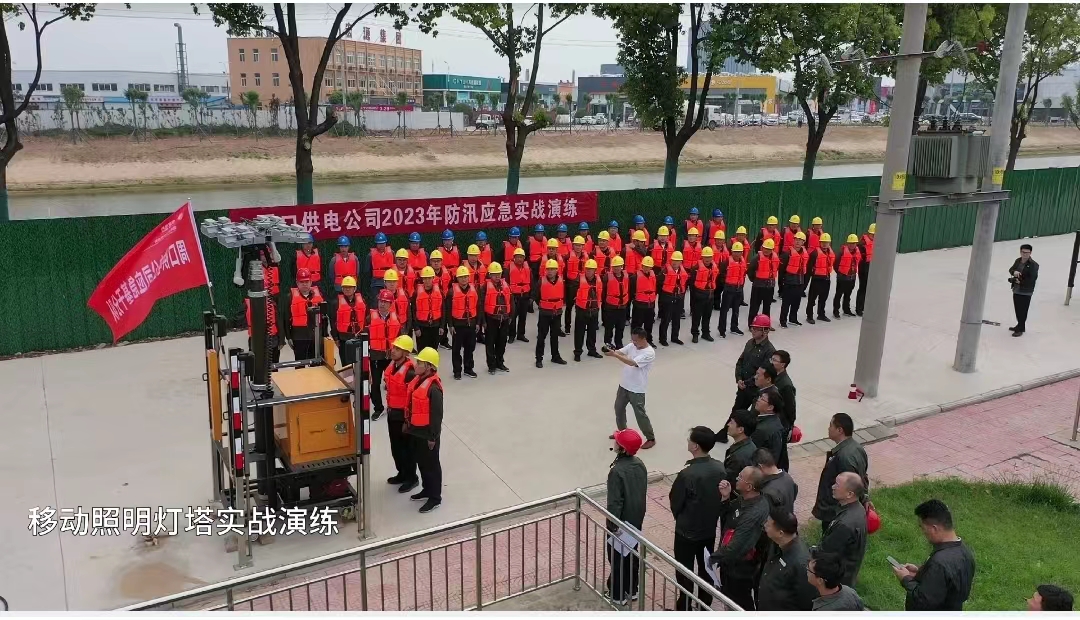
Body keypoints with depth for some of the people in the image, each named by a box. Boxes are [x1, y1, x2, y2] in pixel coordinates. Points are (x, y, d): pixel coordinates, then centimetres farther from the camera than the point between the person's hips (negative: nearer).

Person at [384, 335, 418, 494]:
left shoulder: (410, 371, -25)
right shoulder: (391, 365, 1)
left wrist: (408, 420, -19)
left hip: (403, 415, -8)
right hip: (392, 412, 8)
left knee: (406, 447, 7)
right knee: (395, 446, 20)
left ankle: (412, 478, 23)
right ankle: (402, 473, 37)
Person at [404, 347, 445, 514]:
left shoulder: (433, 387, -24)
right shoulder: (417, 380, 4)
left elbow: (437, 414, -22)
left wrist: (433, 437, -18)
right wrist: (407, 423, 19)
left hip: (427, 433, -9)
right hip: (415, 431, 9)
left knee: (431, 465, 4)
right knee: (420, 462, 21)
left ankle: (435, 498, 17)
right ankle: (427, 490, 38)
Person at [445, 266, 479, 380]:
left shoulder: (474, 289, 4)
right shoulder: (452, 291, -8)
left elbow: (478, 307, 9)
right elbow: (448, 309, -7)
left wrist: (477, 322, 7)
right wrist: (450, 325, -9)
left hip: (471, 323, 4)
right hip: (458, 324, -4)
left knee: (470, 347, 12)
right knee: (456, 348, 4)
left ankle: (468, 369, 26)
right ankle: (457, 371, 15)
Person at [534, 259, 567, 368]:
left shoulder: (561, 281, -2)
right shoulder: (542, 282, -13)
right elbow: (535, 296, -2)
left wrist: (560, 304, 11)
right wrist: (541, 305, 3)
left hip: (557, 313, 4)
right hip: (544, 313, -4)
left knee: (555, 336, 15)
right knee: (541, 336, 1)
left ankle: (555, 356, 27)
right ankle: (539, 359, 7)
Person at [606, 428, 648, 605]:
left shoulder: (617, 471, -29)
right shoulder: (640, 465, -5)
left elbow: (614, 502, -25)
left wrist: (612, 526, -15)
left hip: (621, 522, -7)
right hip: (636, 519, 7)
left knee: (617, 558, 10)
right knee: (632, 554, 21)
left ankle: (618, 595, 23)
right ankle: (631, 589, 36)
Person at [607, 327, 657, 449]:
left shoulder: (649, 353, -24)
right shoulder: (632, 346, 0)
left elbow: (633, 363, -33)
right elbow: (619, 352, -3)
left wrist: (614, 355, -38)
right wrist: (610, 351, -27)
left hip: (637, 389, -8)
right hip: (624, 385, 8)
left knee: (640, 414, 1)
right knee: (618, 408, 21)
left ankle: (651, 439, 18)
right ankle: (622, 431, 43)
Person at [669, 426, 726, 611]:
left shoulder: (687, 474, -29)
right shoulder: (720, 468, -11)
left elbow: (675, 502, -15)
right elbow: (723, 496, 3)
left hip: (687, 530, -6)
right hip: (710, 528, 6)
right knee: (706, 567, 23)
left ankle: (684, 609, 24)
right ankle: (705, 604, 39)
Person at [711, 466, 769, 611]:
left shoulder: (754, 514, -35)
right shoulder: (745, 499, -6)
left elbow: (737, 546, -35)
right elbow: (725, 517, 5)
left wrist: (713, 559, -22)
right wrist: (725, 498, -14)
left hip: (740, 569, -8)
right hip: (730, 562, 8)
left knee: (741, 605, 16)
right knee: (729, 599, 28)